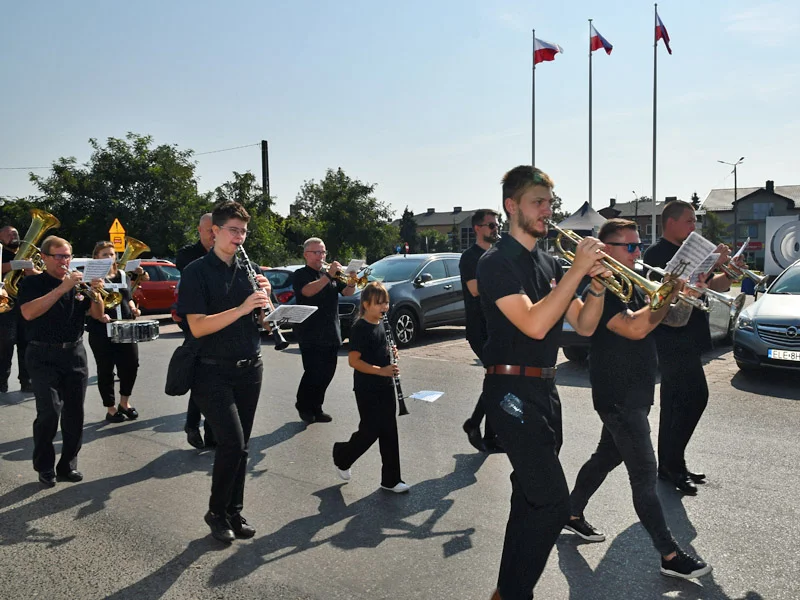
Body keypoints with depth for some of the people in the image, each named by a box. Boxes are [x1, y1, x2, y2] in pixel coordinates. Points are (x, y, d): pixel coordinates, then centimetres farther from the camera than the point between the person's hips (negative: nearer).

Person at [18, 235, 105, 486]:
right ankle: (44, 467, 6)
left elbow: (97, 314, 7)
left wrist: (94, 293, -13)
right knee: (49, 412, -12)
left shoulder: (78, 283, 10)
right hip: (44, 356, -4)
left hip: (75, 353, 4)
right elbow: (28, 313, -20)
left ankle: (68, 464, 18)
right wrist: (61, 288, -24)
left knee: (74, 412, 5)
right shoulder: (32, 283, -2)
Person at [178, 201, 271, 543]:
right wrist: (242, 308, -26)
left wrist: (264, 297, -9)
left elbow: (261, 322, 11)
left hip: (249, 369, 5)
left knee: (240, 446, 10)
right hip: (213, 372, -5)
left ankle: (235, 513, 25)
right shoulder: (197, 272, -7)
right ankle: (217, 512, 11)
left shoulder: (247, 271, 9)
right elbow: (197, 327, -18)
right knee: (232, 442, -12)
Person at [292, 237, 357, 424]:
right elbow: (308, 291, -22)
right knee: (314, 372, -9)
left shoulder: (329, 274, 17)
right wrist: (329, 275, -29)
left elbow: (347, 292, 8)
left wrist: (351, 283, -14)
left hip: (331, 334, 6)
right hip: (311, 335, -6)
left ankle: (315, 408, 20)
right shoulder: (301, 274, -1)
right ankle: (303, 405, 13)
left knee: (327, 373, 7)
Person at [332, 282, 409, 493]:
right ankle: (341, 455, 28)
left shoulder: (382, 324, 8)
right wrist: (380, 371, -25)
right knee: (370, 431, 0)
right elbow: (353, 361, -20)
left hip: (385, 385, 8)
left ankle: (391, 479, 18)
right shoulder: (360, 328, -16)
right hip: (367, 389, -7)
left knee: (389, 432, 9)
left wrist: (391, 353, 2)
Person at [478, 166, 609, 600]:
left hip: (545, 389, 9)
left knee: (531, 498, 15)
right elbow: (534, 324, -24)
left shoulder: (549, 265, 13)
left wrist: (597, 284, -7)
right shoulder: (497, 263, -11)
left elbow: (584, 326, 10)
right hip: (512, 391, -9)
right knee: (553, 503, -10)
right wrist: (577, 270, -21)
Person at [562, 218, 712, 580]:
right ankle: (670, 556, 7)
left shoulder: (633, 287, 12)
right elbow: (634, 328, -30)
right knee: (644, 475, -3)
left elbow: (675, 319, 9)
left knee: (606, 457, 21)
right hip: (618, 397, -10)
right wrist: (668, 295, -23)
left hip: (636, 394, 10)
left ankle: (573, 513, 37)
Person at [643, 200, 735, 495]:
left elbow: (711, 286, 18)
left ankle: (669, 465, 19)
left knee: (676, 403, 11)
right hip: (674, 340, -9)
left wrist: (729, 274, -1)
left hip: (685, 340, 10)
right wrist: (711, 263, -21)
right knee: (695, 398, -12)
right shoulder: (657, 253, -10)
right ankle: (673, 463, -3)